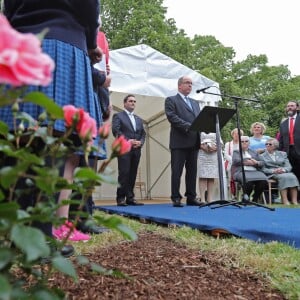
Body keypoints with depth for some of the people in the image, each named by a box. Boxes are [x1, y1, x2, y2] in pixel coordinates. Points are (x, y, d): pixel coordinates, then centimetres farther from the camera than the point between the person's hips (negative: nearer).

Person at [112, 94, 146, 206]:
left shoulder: (139, 119, 25)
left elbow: (143, 133, 17)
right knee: (124, 173, -9)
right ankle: (121, 198, -4)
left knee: (133, 174, 3)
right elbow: (115, 130, -6)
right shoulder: (118, 116, 7)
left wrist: (140, 142, -4)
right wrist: (127, 140, -15)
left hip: (136, 150, 5)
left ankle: (130, 198, 6)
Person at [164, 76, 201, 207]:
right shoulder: (171, 100, 4)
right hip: (179, 141, -6)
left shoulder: (195, 103, 25)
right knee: (177, 171, -3)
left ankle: (191, 197, 13)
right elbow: (172, 117, -10)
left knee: (192, 171, 7)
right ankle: (176, 198, 1)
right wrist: (188, 126, -18)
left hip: (194, 142, 6)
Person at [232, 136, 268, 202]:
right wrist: (248, 162, -5)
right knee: (248, 180, -39)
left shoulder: (254, 152, 29)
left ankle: (255, 199, -13)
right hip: (241, 171, -3)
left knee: (263, 180, -32)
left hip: (255, 171, 3)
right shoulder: (236, 152, 22)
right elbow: (236, 161, 0)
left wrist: (256, 162, -4)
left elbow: (262, 163, 18)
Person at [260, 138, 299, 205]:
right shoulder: (262, 156, 12)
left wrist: (283, 169, -16)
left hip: (284, 173, 3)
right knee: (283, 177, -35)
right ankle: (285, 201, -42)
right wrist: (273, 171, -18)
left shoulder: (283, 154, 19)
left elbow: (289, 166, 7)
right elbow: (263, 169, 0)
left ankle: (294, 201, -38)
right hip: (271, 175, -3)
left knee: (292, 177, -31)